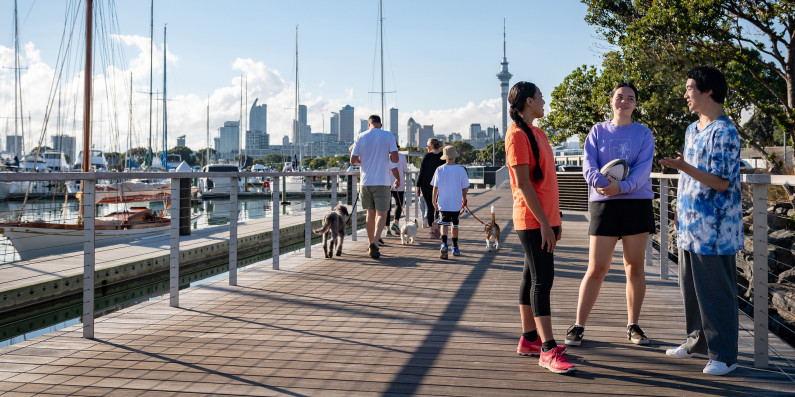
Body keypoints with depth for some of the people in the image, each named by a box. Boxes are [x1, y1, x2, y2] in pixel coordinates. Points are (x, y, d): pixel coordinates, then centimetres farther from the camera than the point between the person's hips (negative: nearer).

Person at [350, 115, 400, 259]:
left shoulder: (361, 137, 3)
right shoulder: (388, 136, -3)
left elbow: (353, 161, 1)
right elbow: (395, 159, -8)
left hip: (366, 182, 3)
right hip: (382, 182, -3)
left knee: (370, 213, 15)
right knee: (381, 214, -2)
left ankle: (371, 244, 22)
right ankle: (375, 241, -23)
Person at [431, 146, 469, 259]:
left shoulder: (440, 170, -3)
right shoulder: (461, 170, -3)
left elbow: (435, 187, -1)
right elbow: (464, 188, 3)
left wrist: (434, 201, 9)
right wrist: (464, 200, 18)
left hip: (443, 203, -1)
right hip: (456, 203, 1)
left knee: (444, 224, -3)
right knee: (455, 224, 15)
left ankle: (444, 244, -26)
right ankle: (455, 248, 25)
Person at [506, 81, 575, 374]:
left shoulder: (537, 133, 17)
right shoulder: (517, 134, -12)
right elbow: (523, 184, -17)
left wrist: (555, 217, 17)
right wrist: (543, 222, -19)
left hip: (544, 218, 9)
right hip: (532, 220, -9)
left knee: (532, 278, 12)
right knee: (542, 278, -11)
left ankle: (529, 339, 20)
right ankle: (548, 351, -9)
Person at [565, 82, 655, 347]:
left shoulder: (643, 133, 7)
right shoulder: (598, 131, 10)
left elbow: (643, 168, -6)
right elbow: (588, 165, -2)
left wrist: (621, 186, -23)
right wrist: (599, 181, -23)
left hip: (637, 202, 1)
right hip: (603, 204, -1)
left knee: (635, 267, 6)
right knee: (596, 269, -3)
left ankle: (633, 326, 18)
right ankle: (578, 326, 4)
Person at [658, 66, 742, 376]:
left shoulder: (724, 132, -14)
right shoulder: (692, 129, 14)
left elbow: (721, 182, -20)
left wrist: (684, 167, -31)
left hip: (713, 229, -9)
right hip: (689, 226, 9)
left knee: (717, 292, -1)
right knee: (691, 287, 16)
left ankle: (724, 354, 10)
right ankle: (699, 341, 29)